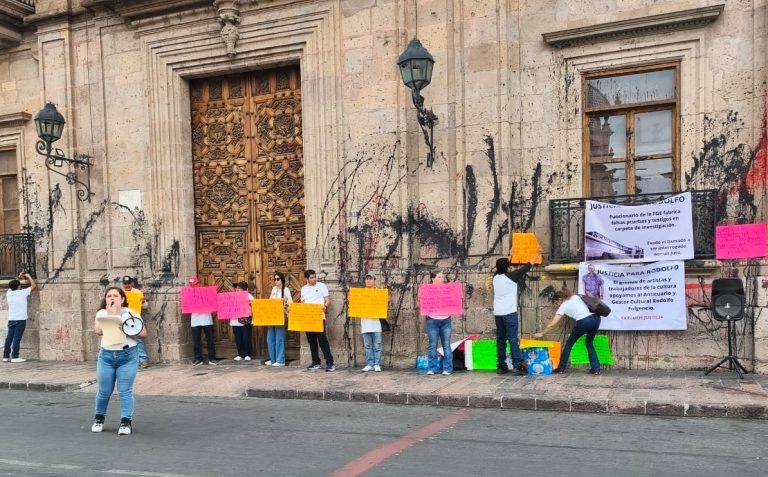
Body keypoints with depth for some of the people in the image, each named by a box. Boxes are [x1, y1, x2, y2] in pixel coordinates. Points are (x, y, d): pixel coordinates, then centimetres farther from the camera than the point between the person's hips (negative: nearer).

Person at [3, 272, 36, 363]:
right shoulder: (23, 292, -8)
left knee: (9, 337, 8)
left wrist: (19, 279, 29)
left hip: (11, 319, 5)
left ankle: (6, 356, 10)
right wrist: (29, 276, 9)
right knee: (17, 338, -6)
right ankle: (15, 357, -7)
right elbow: (34, 286, -1)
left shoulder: (8, 293, 7)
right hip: (20, 319, -5)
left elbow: (12, 286, 30)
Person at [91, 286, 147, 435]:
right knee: (104, 391, 7)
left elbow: (143, 332, -3)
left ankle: (126, 422, 4)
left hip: (128, 355, -2)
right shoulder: (102, 313, 6)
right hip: (106, 355, 2)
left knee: (125, 391, -4)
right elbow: (98, 331, -12)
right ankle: (99, 418, 30)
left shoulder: (130, 313, 1)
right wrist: (111, 314, -13)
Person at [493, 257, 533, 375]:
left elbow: (501, 268, 29)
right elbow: (526, 268, 3)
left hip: (498, 313, 5)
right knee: (513, 339, -8)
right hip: (509, 312, -5)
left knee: (500, 339, 8)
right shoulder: (511, 276, -7)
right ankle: (518, 365, -13)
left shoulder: (495, 276, 8)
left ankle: (501, 366, 9)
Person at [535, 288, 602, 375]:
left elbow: (552, 324, 7)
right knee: (589, 343, 25)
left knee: (569, 343, 15)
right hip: (596, 318, 6)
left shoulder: (563, 306, 10)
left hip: (584, 322, -6)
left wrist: (541, 333, 17)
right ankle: (596, 368, 15)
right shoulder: (576, 296, 24)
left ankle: (561, 367, 20)